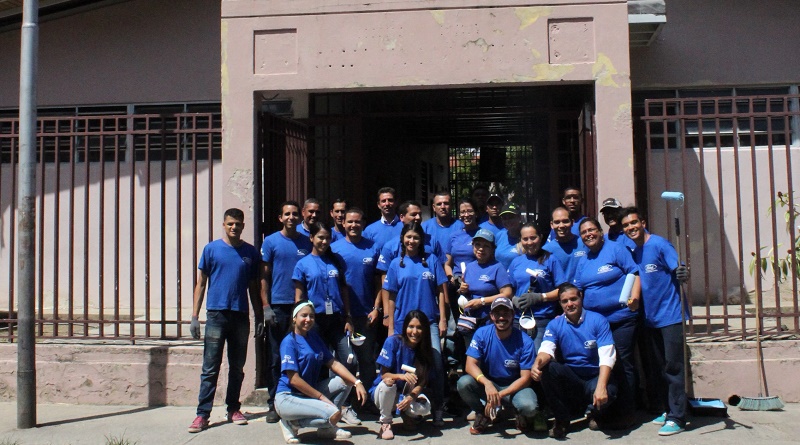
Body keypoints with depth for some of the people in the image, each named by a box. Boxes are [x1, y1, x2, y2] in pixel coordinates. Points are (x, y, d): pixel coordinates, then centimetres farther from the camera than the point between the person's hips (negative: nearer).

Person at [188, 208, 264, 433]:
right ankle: (203, 414, 0)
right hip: (216, 314, -2)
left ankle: (233, 409, 22)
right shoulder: (211, 249, 2)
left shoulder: (251, 252, 8)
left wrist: (259, 317, 10)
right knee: (210, 368, -3)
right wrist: (194, 316, -3)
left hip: (241, 316, 2)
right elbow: (201, 284, 3)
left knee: (237, 368, 10)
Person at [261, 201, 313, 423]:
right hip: (278, 306, -2)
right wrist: (266, 307, -6)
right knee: (276, 358, 3)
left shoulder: (306, 242, 9)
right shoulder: (271, 242, 3)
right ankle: (273, 404, 11)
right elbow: (264, 276, 1)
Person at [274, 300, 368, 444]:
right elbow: (294, 379, -18)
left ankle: (326, 428, 4)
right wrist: (322, 397, -15)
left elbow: (333, 363, 6)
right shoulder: (289, 342, -14)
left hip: (309, 393, 8)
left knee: (345, 381, -1)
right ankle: (292, 423, -4)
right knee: (334, 414, -25)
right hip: (288, 397, -8)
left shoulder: (314, 336, 10)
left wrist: (357, 382, -6)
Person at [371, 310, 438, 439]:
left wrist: (411, 397, -30)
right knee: (388, 382, -37)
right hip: (384, 391, -2)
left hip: (409, 394, 2)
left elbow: (422, 382, -10)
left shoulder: (426, 350, -5)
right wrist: (401, 376, -38)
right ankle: (385, 422, -12)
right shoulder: (393, 341, -15)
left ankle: (406, 414, 9)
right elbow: (384, 374, -17)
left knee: (425, 407, -29)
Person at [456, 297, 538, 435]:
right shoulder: (482, 334, -10)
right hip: (487, 384, 2)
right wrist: (487, 383, -38)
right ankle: (483, 414, 0)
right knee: (463, 383, -29)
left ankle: (522, 415, 6)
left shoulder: (525, 341, -14)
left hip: (515, 387, -1)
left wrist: (500, 395, -27)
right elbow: (470, 365, -17)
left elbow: (525, 378, -14)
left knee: (529, 406, -34)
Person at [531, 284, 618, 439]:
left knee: (609, 391, -34)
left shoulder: (598, 320, -7)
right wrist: (537, 363, -42)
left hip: (594, 377, -1)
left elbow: (607, 356, -18)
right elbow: (546, 349, -16)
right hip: (568, 378, 2)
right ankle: (562, 418, -7)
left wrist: (601, 386, -34)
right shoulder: (555, 324, 0)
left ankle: (593, 412, 6)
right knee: (547, 368, -27)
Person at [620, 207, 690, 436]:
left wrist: (684, 274, -40)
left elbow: (680, 270, -20)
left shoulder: (659, 244, -11)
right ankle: (668, 409, 25)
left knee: (673, 367, -6)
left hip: (671, 316, -8)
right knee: (656, 370, 13)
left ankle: (677, 418, -1)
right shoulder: (633, 252, 10)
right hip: (650, 319, 8)